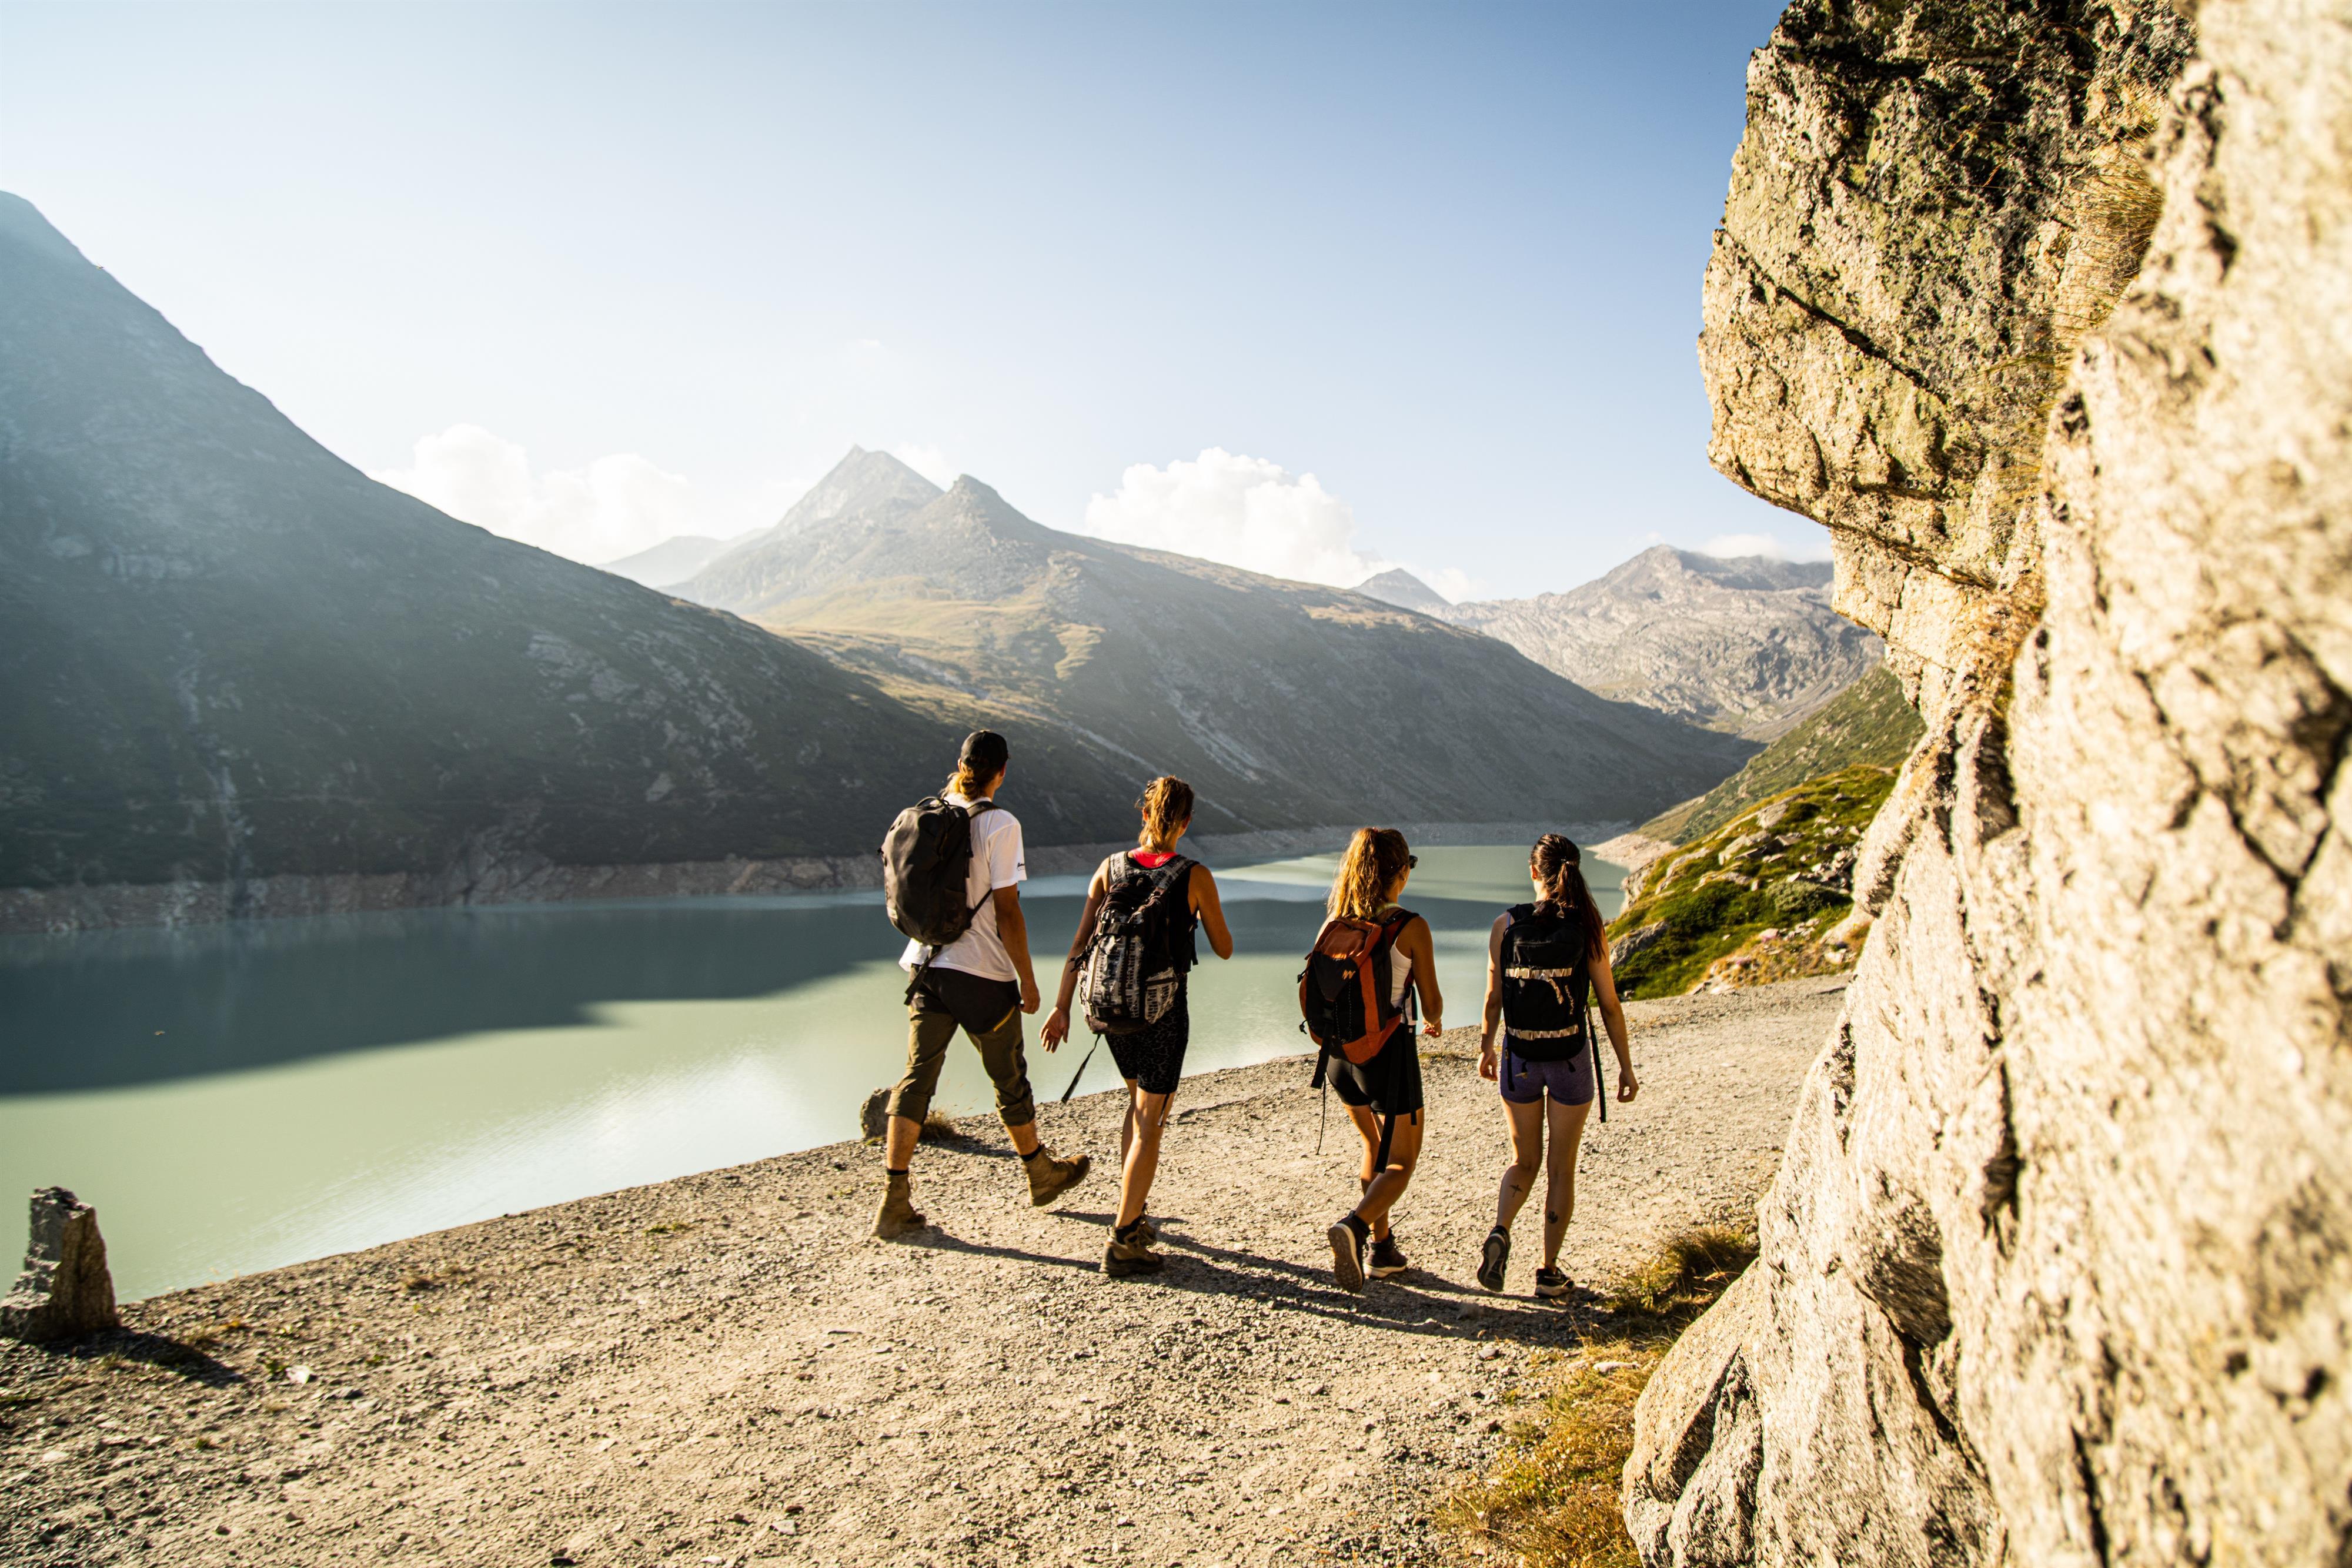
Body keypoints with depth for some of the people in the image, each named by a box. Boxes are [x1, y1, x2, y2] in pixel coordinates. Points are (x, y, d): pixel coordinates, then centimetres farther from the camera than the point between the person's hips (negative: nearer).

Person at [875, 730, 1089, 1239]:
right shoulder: (1000, 825, -15)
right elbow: (1007, 913, -14)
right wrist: (1028, 980, -7)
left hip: (927, 966, 5)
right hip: (982, 974, -5)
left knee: (917, 1079, 8)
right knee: (1009, 1079, 14)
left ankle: (894, 1202, 5)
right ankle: (1041, 1174, 35)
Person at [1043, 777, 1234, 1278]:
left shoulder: (1112, 868, -1)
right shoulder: (1195, 876, -10)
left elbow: (1080, 944, -3)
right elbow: (1224, 949, 0)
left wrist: (1062, 1006, 1)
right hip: (1163, 1011, -5)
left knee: (1138, 1102, 25)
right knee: (1151, 1123, 3)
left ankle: (1132, 1215, 31)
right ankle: (1122, 1243, 3)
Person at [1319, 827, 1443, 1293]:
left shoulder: (1335, 925, -2)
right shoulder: (1412, 928, -14)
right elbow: (1431, 1004, -9)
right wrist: (1435, 1021, 15)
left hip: (1341, 1053, 5)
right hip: (1389, 1053, -5)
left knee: (1375, 1149, 25)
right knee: (1401, 1164, 9)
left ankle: (1381, 1249, 28)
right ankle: (1354, 1225, -16)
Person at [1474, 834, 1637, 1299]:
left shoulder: (1506, 925, -6)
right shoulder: (1588, 928, -9)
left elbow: (1493, 997, -1)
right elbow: (1609, 1004, -6)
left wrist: (1486, 1047, 15)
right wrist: (1626, 1066, 3)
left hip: (1519, 1057, 1)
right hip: (1570, 1057, -1)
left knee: (1524, 1161, 19)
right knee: (1562, 1168, 14)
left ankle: (1500, 1233, -6)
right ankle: (1549, 1273, 18)